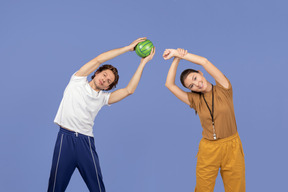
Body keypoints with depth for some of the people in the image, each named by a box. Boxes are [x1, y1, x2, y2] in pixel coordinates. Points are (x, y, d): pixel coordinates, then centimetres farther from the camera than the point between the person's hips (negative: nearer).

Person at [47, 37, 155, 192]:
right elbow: (98, 60, 0)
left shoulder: (103, 98, 14)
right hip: (66, 138, -2)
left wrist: (143, 62, 4)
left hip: (85, 141, 3)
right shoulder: (78, 81, 8)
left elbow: (129, 90, 4)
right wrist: (129, 47, 0)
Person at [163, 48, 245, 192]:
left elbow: (205, 62, -13)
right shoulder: (195, 100, 3)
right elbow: (170, 84, -3)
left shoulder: (223, 89, -4)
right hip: (208, 150, 2)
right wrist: (176, 58, -6)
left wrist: (178, 53, -8)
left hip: (232, 147, -1)